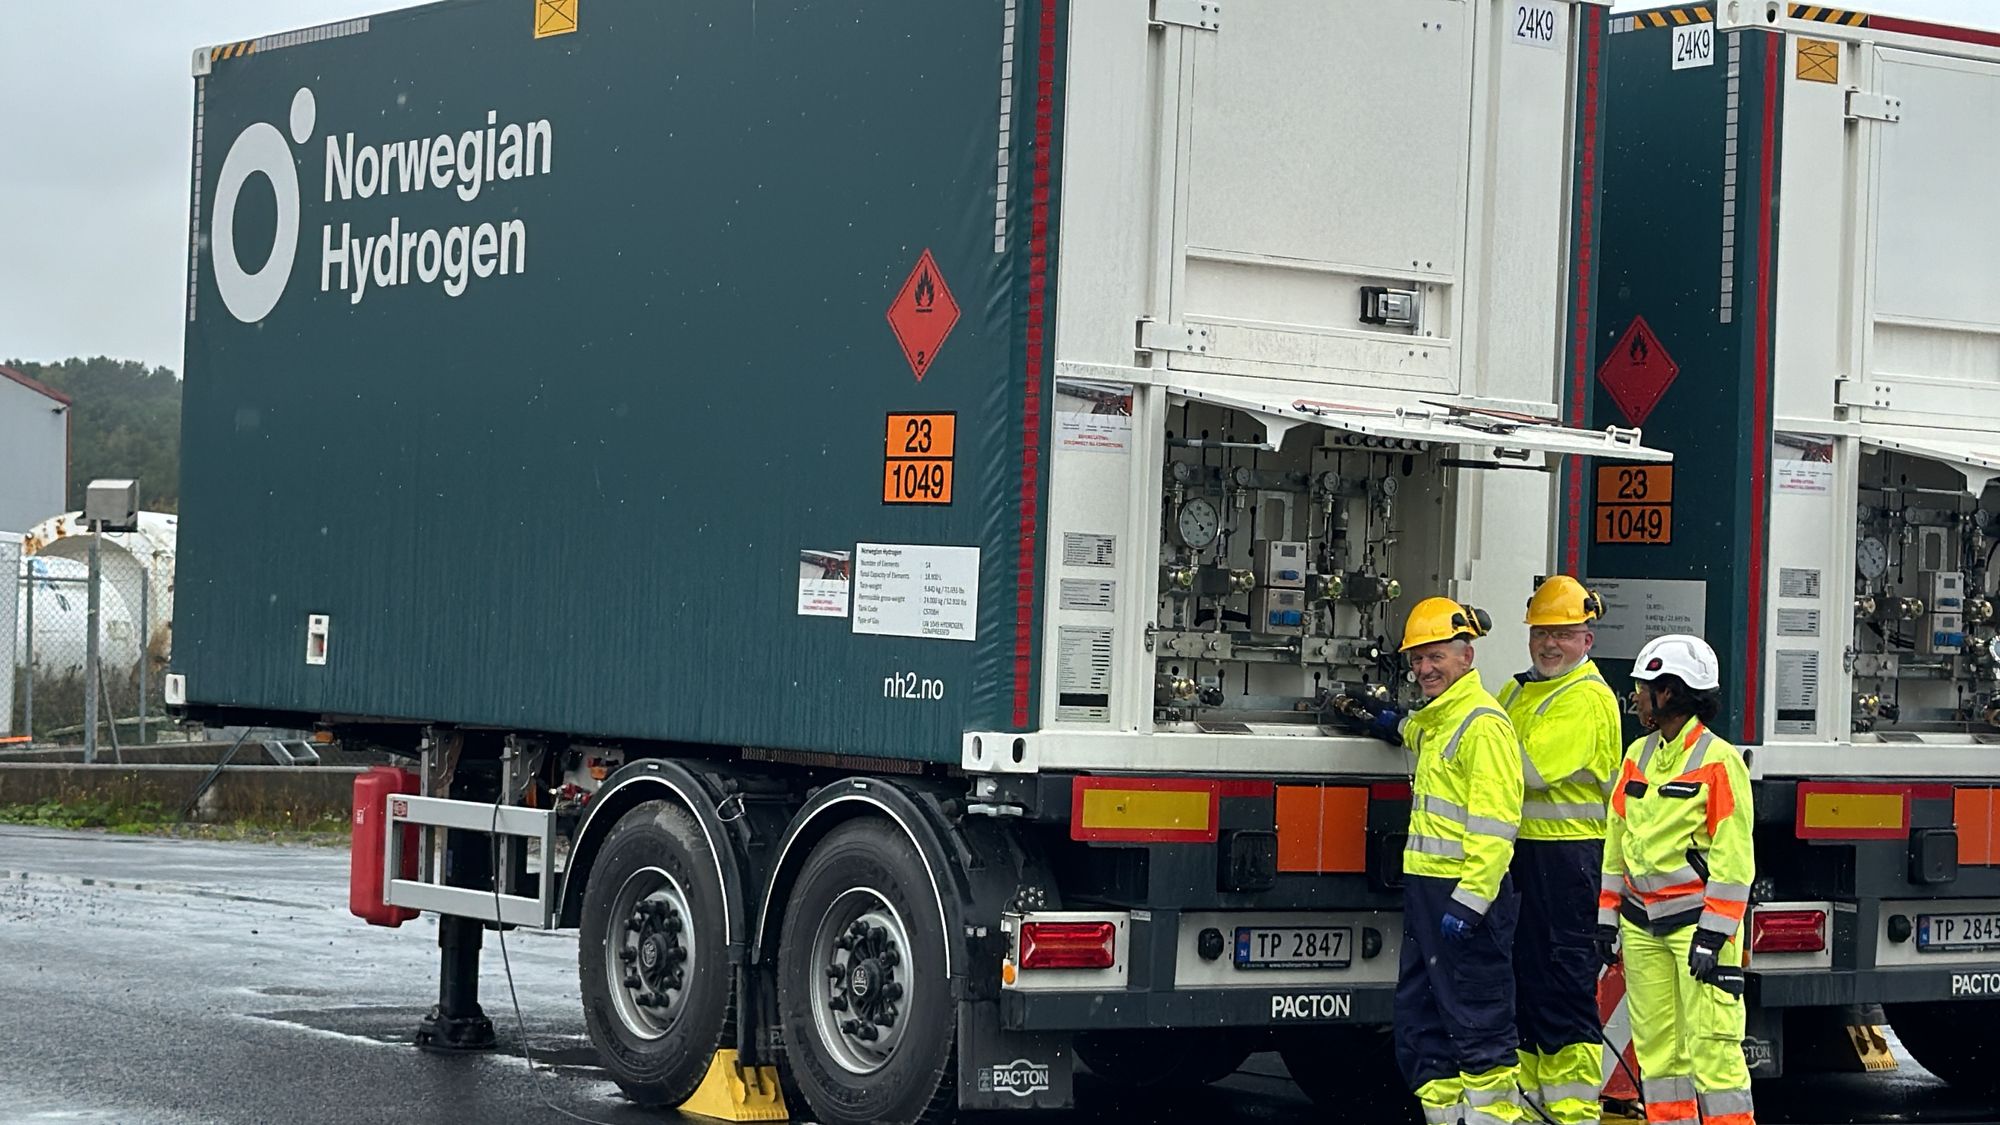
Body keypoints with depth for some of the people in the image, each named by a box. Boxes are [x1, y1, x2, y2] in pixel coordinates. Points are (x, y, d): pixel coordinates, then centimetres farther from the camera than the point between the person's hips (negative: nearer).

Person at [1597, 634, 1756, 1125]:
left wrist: (1712, 935, -17)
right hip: (1642, 923, 7)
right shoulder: (1638, 756, 12)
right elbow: (1617, 841, 18)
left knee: (1710, 1045, -10)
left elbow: (1733, 858, -13)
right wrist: (1607, 916, 14)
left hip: (1696, 917, -7)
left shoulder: (1719, 761, -10)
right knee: (1656, 1044, 8)